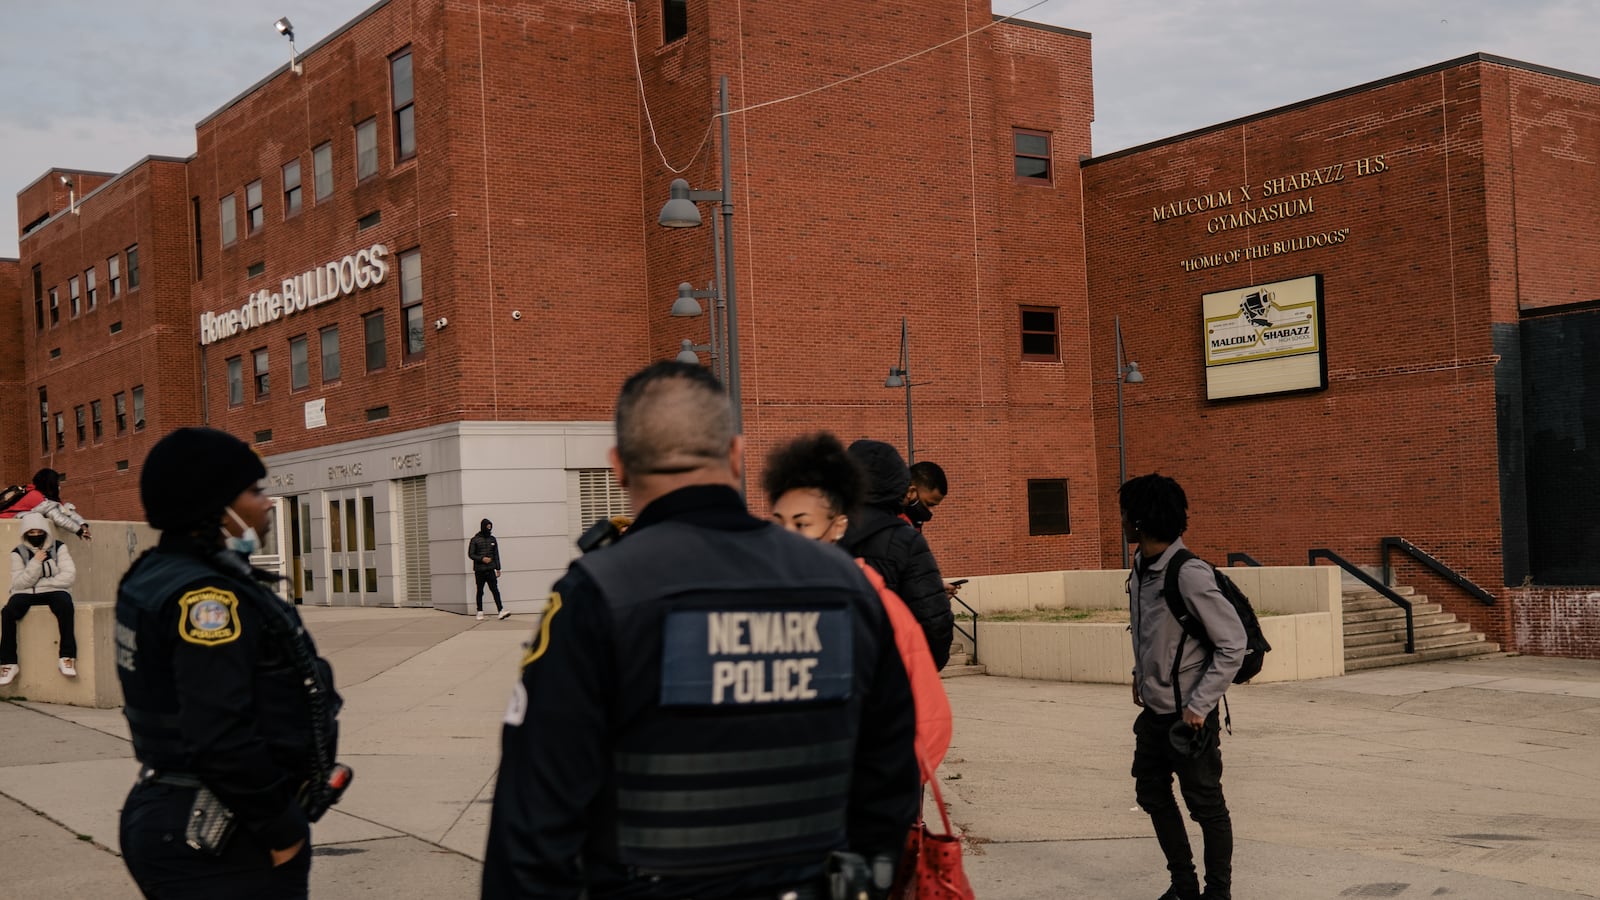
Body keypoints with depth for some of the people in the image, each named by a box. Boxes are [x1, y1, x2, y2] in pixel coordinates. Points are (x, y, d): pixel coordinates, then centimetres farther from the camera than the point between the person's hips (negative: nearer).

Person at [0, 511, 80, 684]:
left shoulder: (59, 548, 2)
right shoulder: (18, 553, 3)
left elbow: (69, 575, -7)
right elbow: (18, 583, -5)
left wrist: (42, 583, -11)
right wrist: (35, 563, -17)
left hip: (53, 591, -1)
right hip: (26, 593, 1)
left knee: (64, 605, -36)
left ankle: (67, 656, -29)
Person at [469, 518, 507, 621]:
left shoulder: (492, 539, 9)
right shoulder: (475, 540, -1)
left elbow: (496, 555, 12)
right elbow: (470, 554, -2)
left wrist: (498, 568, 9)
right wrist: (482, 558, -17)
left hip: (490, 570, 2)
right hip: (479, 571, -2)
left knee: (495, 590, -8)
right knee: (480, 592, 6)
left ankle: (501, 611, -15)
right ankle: (480, 613, 14)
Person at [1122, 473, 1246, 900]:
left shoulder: (1189, 575, -23)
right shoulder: (1141, 568, 2)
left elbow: (1233, 645, -20)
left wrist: (1199, 706, -19)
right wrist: (1141, 675, 11)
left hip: (1188, 715, -9)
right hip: (1153, 710, 9)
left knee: (1205, 804, 5)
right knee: (1152, 793, 18)